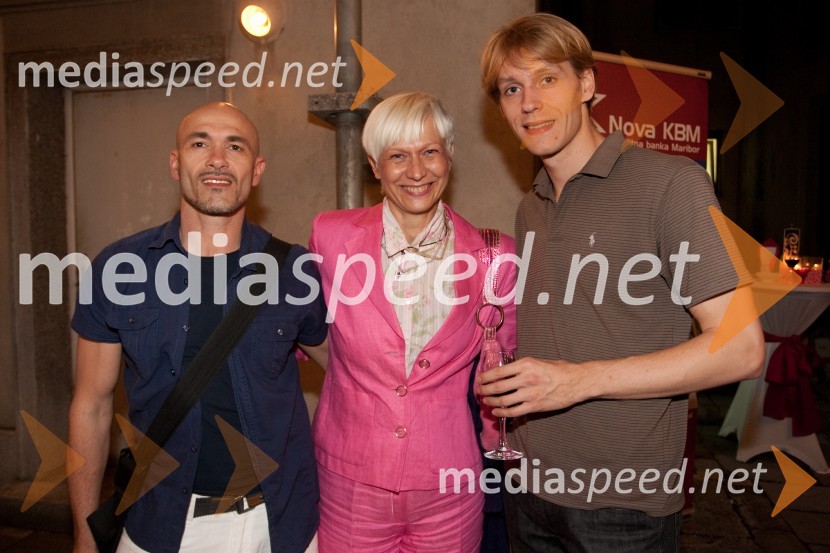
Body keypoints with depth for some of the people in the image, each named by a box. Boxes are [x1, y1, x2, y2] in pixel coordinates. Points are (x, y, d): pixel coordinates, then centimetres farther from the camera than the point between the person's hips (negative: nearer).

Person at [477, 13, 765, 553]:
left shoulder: (671, 182, -12)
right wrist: (501, 382, 0)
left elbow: (741, 348, -16)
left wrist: (580, 380, -21)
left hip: (622, 504, -6)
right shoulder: (531, 210, 8)